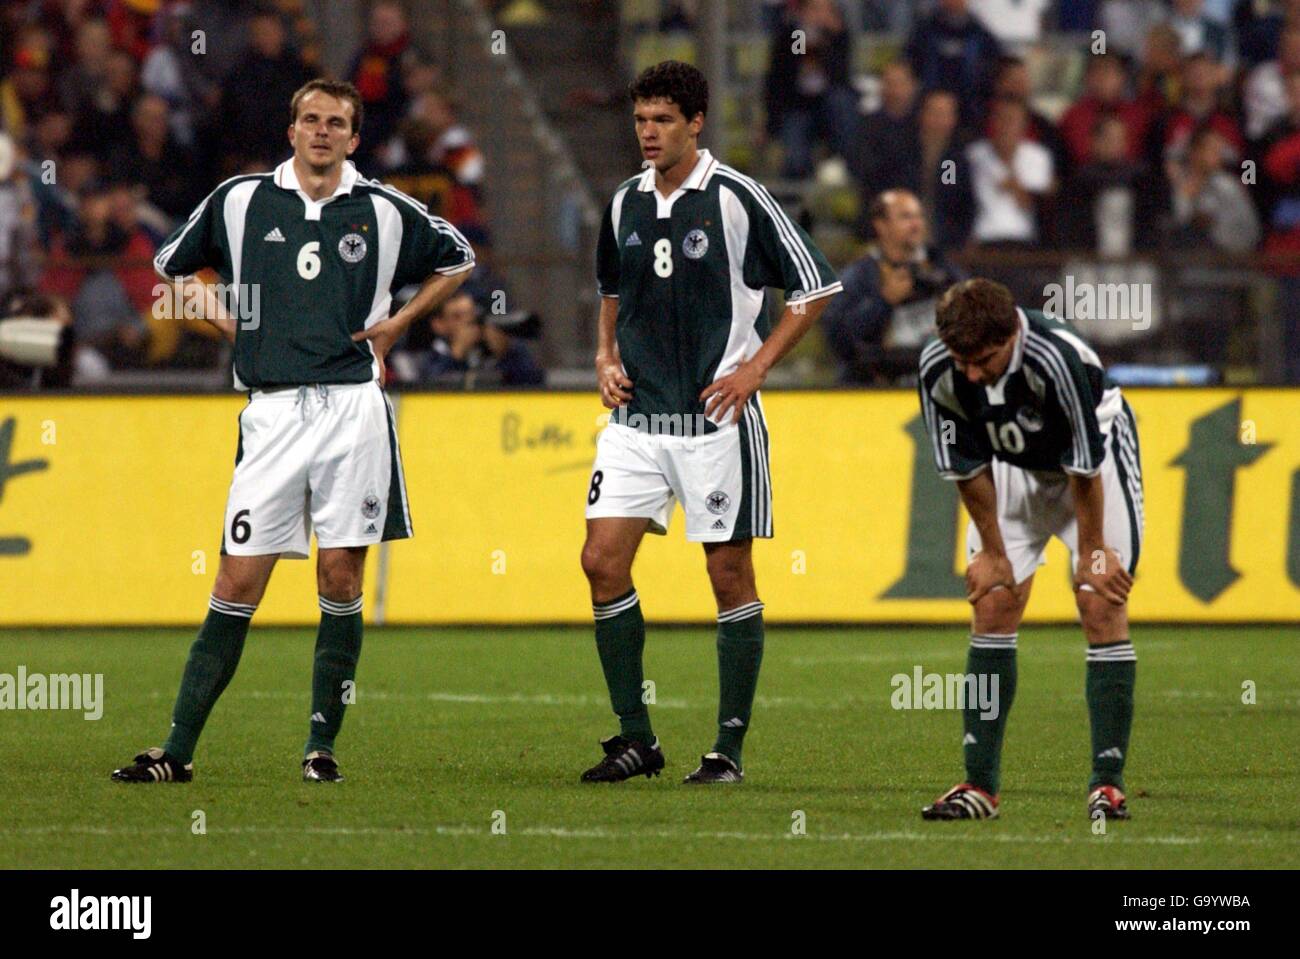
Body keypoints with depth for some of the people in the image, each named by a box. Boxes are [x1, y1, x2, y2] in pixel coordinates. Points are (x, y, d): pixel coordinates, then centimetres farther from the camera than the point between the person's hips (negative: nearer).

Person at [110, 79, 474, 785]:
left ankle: (322, 746, 7)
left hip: (352, 409, 0)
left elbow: (456, 259, 22)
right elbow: (174, 265, 22)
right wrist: (226, 323, 9)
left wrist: (396, 323, 11)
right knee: (238, 582, -4)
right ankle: (178, 751, -2)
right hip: (272, 410, 0)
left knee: (341, 581, -1)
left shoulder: (383, 211, 6)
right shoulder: (240, 201, 7)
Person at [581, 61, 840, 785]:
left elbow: (816, 287, -3)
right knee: (603, 559, -5)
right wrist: (607, 356, 9)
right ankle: (636, 738, 4)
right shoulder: (625, 204, 8)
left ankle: (730, 746, 7)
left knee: (731, 574, -1)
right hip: (637, 415, 5)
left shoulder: (739, 198, -8)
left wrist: (757, 366, -9)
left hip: (717, 418, -5)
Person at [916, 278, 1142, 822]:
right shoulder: (937, 369, -25)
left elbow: (1084, 465, -26)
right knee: (993, 604, -6)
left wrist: (1093, 552, -16)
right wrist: (992, 551, -4)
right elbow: (967, 467, -10)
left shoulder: (1057, 359, -38)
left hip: (1098, 458, -4)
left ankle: (1108, 784, -10)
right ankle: (980, 785, -3)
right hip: (1013, 470, 4)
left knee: (1102, 606, -14)